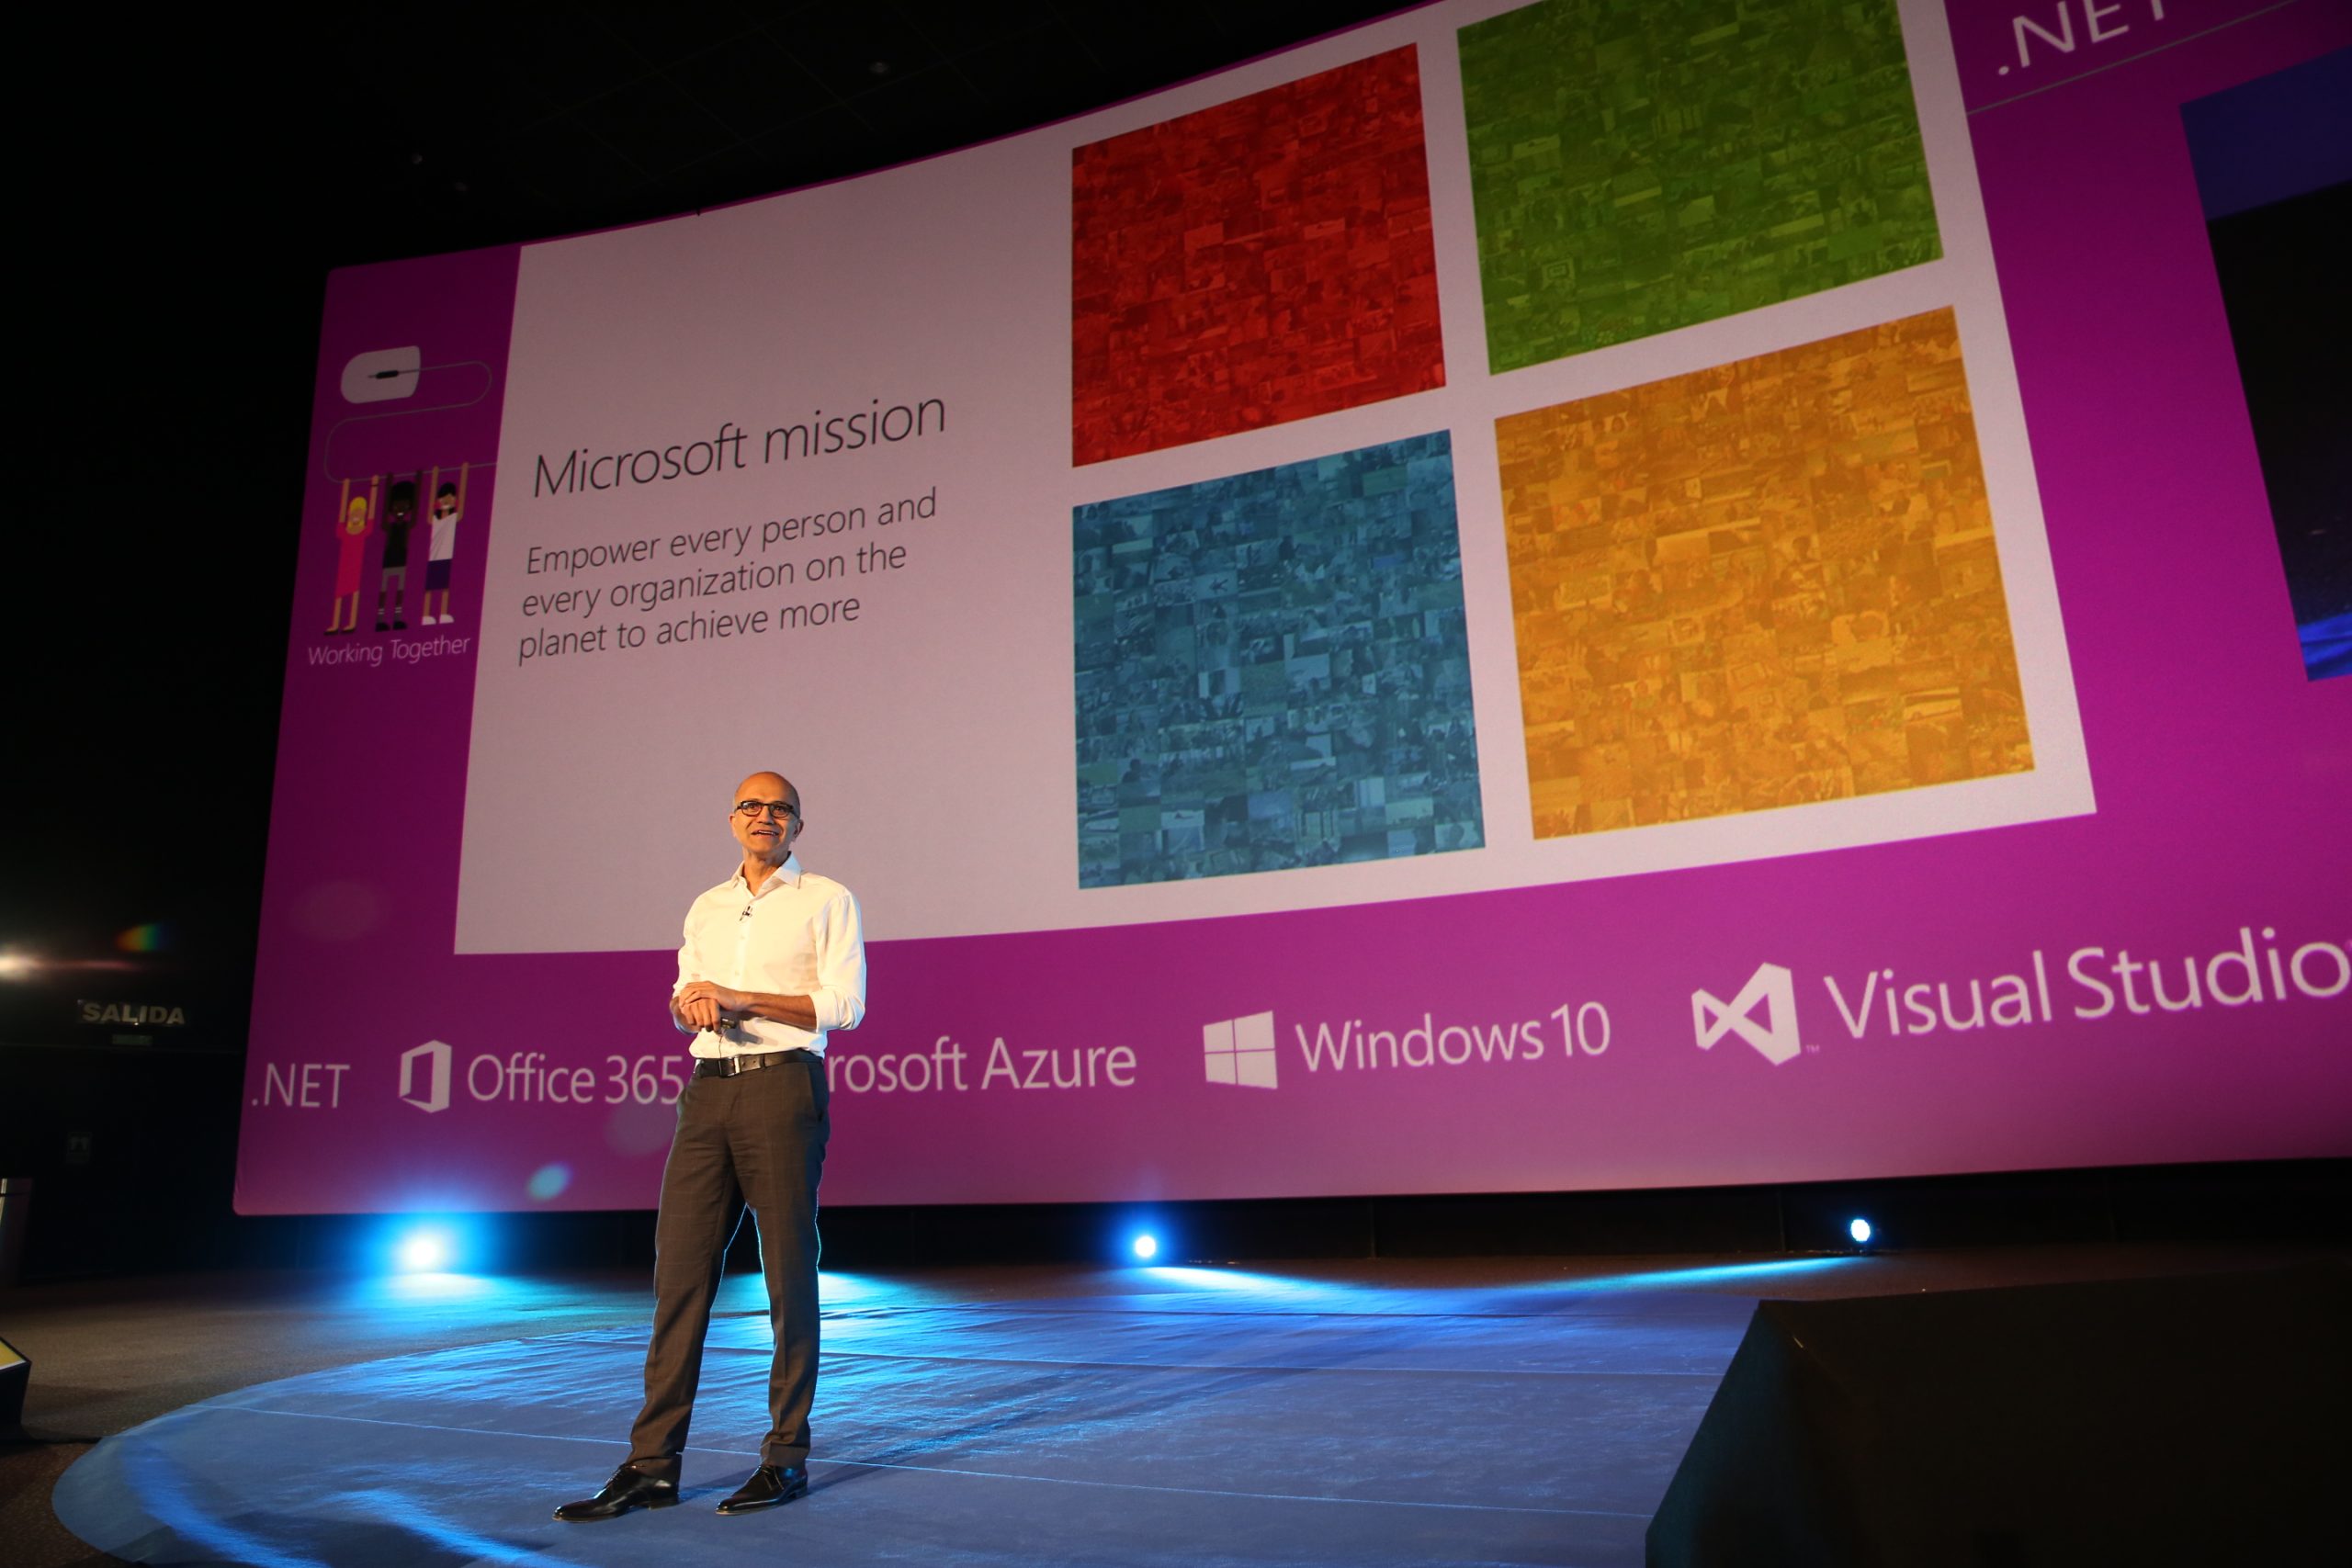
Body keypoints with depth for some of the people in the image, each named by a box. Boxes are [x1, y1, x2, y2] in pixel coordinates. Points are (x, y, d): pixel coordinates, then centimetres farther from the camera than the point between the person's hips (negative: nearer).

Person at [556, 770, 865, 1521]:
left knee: (789, 1274, 0)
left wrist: (738, 997, -11)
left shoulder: (827, 900, 3)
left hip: (784, 1086, -5)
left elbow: (844, 1006, -6)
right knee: (679, 1268, 1)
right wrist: (689, 1005, 0)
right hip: (709, 1091, 5)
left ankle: (787, 1457, 10)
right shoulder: (706, 908, 19)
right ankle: (652, 1465, 7)